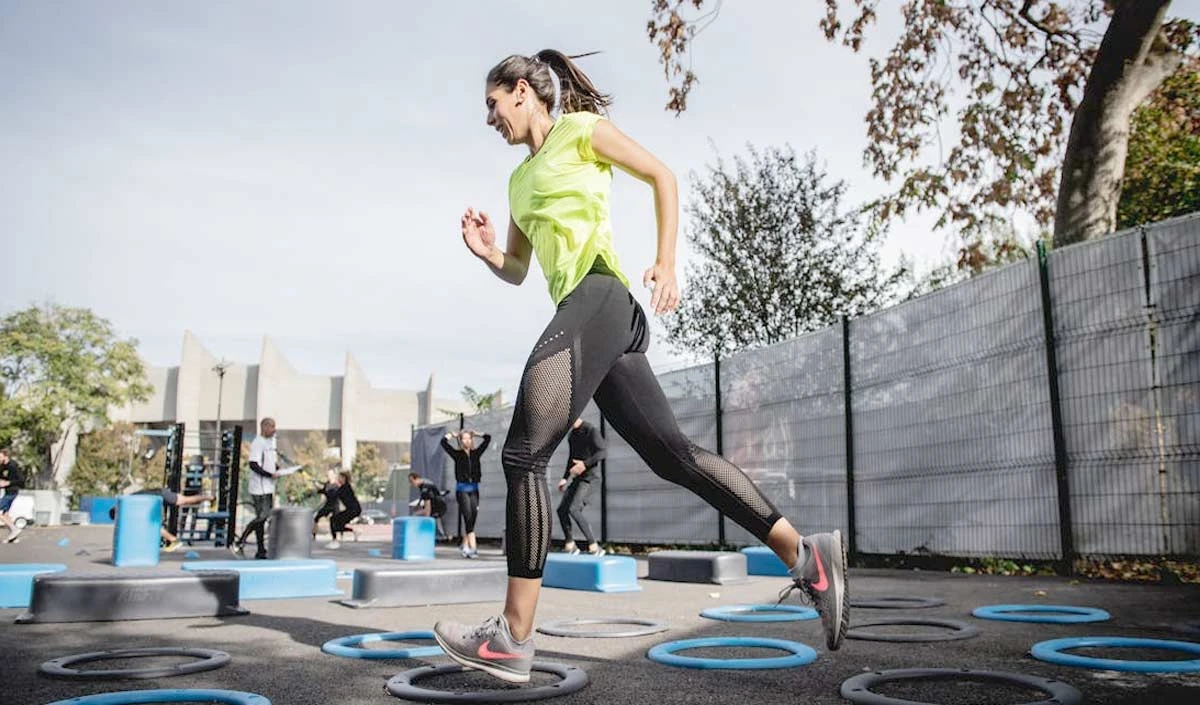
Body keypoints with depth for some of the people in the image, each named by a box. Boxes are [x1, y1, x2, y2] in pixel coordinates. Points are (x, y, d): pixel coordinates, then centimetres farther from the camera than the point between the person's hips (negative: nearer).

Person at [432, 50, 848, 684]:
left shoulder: (580, 129, 8)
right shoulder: (520, 178, 29)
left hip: (598, 296, -9)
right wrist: (488, 254, 8)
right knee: (672, 453, 2)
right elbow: (517, 271, 30)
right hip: (587, 316, 9)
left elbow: (662, 176, 5)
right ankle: (804, 555, 5)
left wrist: (666, 263, -7)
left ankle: (513, 638, -9)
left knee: (523, 454, -13)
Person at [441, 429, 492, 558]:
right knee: (468, 517, -11)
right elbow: (444, 442, -7)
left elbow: (488, 438, 10)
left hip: (474, 488, 4)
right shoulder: (457, 454, 2)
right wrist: (453, 435, 8)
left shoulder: (476, 453, 9)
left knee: (473, 517, 4)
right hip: (462, 488, -4)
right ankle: (473, 547, -15)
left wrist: (475, 434, 17)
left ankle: (465, 545, 19)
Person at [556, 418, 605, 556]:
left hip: (588, 478, -8)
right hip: (576, 479, 8)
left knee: (573, 509, -21)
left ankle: (594, 547, -18)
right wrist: (565, 478, 20)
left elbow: (602, 452, -18)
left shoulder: (591, 431, -8)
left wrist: (585, 464, -30)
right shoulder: (571, 435, 17)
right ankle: (570, 546, 13)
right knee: (562, 509, 1)